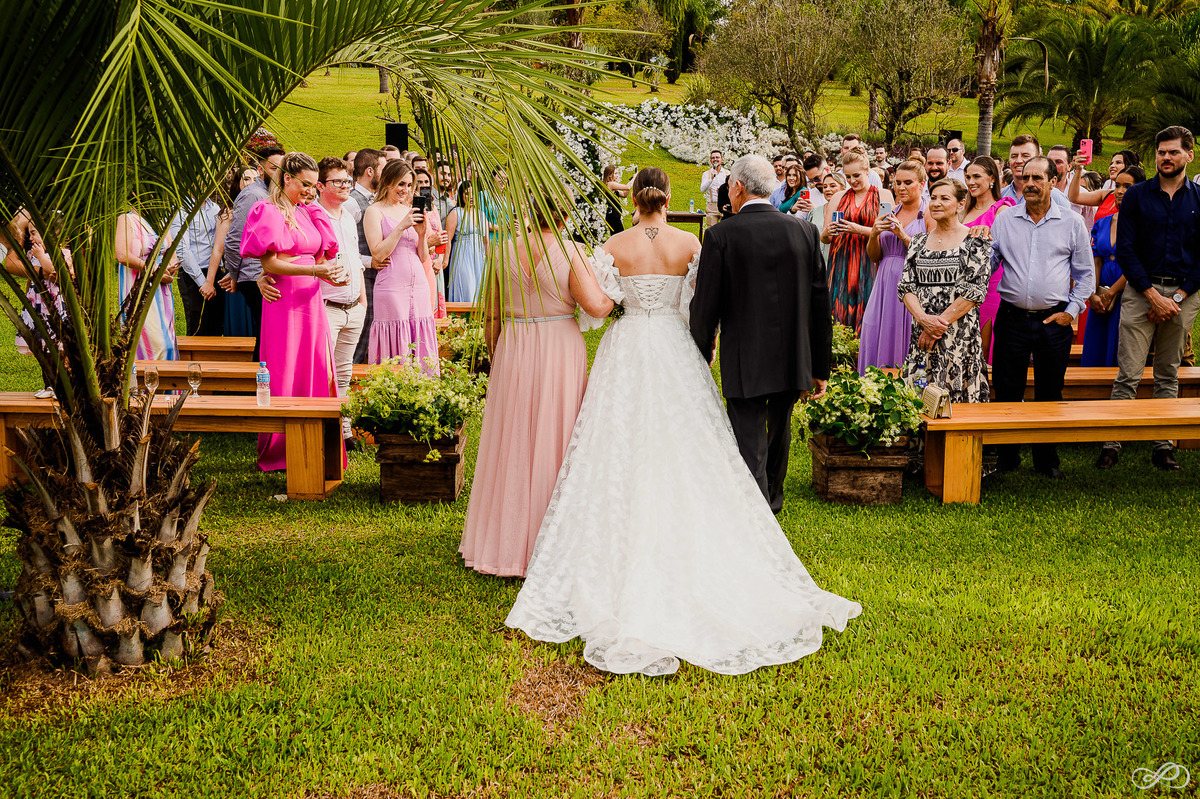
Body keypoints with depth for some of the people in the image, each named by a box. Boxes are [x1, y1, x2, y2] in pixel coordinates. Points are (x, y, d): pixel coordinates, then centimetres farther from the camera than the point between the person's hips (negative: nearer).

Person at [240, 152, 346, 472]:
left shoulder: (306, 213, 16)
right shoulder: (270, 211, -6)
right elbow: (270, 263, -13)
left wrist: (332, 275, -3)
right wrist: (315, 270, -19)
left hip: (311, 300, 7)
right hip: (284, 302, -7)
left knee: (317, 374, 5)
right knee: (284, 378, -3)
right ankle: (278, 454, 5)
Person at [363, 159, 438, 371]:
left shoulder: (410, 211, 17)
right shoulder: (374, 211, 1)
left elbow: (423, 257, 16)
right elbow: (378, 253, -10)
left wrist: (422, 233, -1)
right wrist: (401, 227, -13)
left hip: (419, 285, 6)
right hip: (392, 288, -6)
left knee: (423, 354, 5)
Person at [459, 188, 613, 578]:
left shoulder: (505, 251, 1)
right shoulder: (571, 252, -8)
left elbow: (491, 314, 6)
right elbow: (595, 306, -16)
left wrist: (495, 356, 18)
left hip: (513, 351, 3)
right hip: (560, 352, -3)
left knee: (511, 445, 11)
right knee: (554, 442, 6)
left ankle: (505, 541, 20)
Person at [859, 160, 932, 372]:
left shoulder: (929, 214, -2)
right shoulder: (890, 214, 14)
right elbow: (873, 256, 14)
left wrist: (903, 235, -16)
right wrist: (874, 234, -5)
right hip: (886, 285, 5)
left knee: (906, 343, -5)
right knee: (877, 339, 3)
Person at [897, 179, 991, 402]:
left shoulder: (975, 241, -1)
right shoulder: (918, 242, 13)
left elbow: (975, 290, -9)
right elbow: (905, 287, 6)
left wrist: (940, 323, -13)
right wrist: (924, 319, -11)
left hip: (960, 335, -4)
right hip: (921, 333, 4)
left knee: (957, 394, -4)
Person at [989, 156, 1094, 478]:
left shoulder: (1072, 222, 4)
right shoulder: (1004, 220, 6)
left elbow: (1085, 274, 8)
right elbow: (986, 265, 10)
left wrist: (1071, 311, -2)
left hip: (1055, 321, 0)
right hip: (1012, 317, 1)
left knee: (1050, 394, 7)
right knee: (1007, 391, 3)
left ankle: (1047, 460, 18)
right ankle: (1006, 458, 14)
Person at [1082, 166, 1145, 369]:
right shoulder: (1102, 224, 13)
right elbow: (1095, 262, 6)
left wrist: (1110, 293, -11)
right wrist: (1093, 295, -7)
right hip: (1102, 298, 6)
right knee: (1097, 351, 6)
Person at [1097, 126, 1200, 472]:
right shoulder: (1136, 196, 3)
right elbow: (1125, 250, -2)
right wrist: (1153, 295, -10)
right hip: (1141, 291, -1)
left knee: (1168, 375, 9)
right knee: (1128, 374, -5)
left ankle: (1163, 445, 13)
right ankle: (1112, 444, -2)